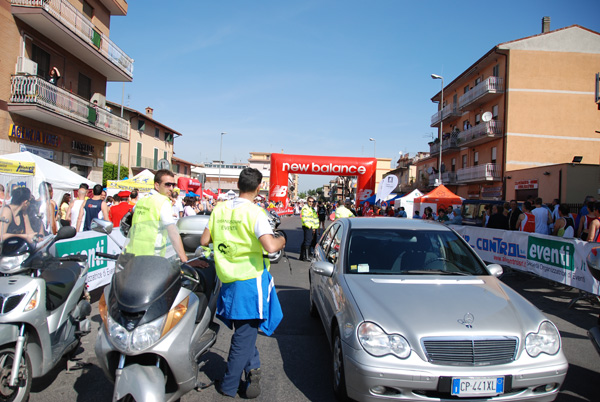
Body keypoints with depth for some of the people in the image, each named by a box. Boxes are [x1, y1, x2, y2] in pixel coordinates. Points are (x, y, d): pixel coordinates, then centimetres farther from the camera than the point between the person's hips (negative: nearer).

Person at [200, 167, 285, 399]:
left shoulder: (220, 209, 3)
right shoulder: (254, 212, -15)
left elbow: (204, 240, 9)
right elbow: (270, 247, -26)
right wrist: (281, 239, -5)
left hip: (228, 278, 5)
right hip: (250, 278, -5)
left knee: (245, 330, 21)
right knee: (245, 334, 7)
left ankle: (252, 370, 20)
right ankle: (230, 385, 16)